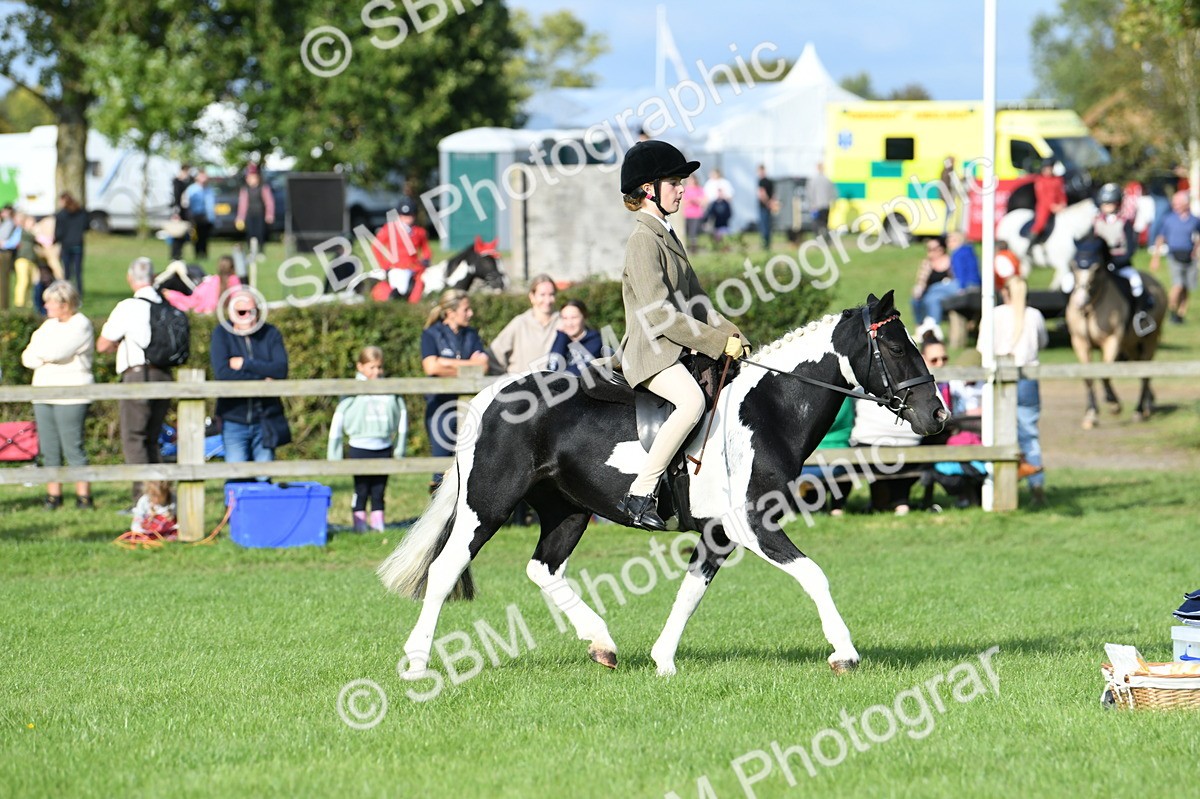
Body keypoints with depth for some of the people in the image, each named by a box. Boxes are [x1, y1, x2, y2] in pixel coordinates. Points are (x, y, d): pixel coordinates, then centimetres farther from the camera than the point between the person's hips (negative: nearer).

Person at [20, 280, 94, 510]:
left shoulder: (80, 326, -6)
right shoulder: (49, 325, 18)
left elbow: (54, 352, -19)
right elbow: (28, 358, 11)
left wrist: (37, 353, 0)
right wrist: (45, 357, -8)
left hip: (70, 397, -7)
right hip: (44, 395, 7)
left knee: (73, 448, -9)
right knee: (49, 450, 5)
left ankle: (84, 496, -6)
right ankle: (53, 495, 8)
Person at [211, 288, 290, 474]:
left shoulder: (271, 334, 4)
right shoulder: (221, 334, -1)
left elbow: (280, 370, -10)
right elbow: (222, 373, -15)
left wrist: (245, 364, -13)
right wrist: (262, 379, -13)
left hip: (265, 420, 1)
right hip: (234, 419, -1)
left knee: (264, 478, 1)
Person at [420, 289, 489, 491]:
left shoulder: (471, 335, 14)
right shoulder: (431, 334, 1)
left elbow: (483, 365, 0)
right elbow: (431, 367, -15)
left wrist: (449, 365, -10)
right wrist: (467, 365, -8)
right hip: (441, 404, -4)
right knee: (442, 459, -4)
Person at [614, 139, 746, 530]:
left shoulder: (668, 236, 19)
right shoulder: (644, 239, -13)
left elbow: (695, 303, 20)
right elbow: (659, 314, -21)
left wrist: (730, 334, 4)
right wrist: (718, 342, -19)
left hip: (679, 349, 11)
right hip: (650, 351, -10)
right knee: (692, 399, -34)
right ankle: (639, 494, -31)